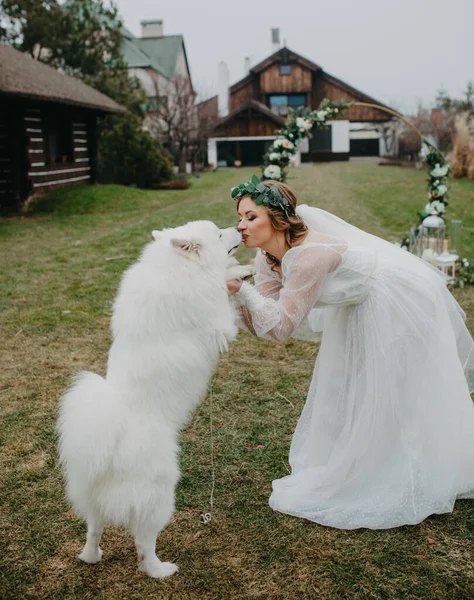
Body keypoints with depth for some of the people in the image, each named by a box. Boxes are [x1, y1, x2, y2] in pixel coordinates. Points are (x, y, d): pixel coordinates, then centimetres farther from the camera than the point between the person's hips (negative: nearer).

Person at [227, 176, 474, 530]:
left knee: (393, 396, 3)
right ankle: (351, 473, 40)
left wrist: (240, 288, -38)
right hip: (362, 309, 10)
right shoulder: (268, 257, -8)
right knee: (345, 388, 19)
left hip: (400, 304, -9)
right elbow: (261, 324, -10)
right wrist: (236, 295, -26)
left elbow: (281, 326, -33)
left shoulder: (308, 255, -35)